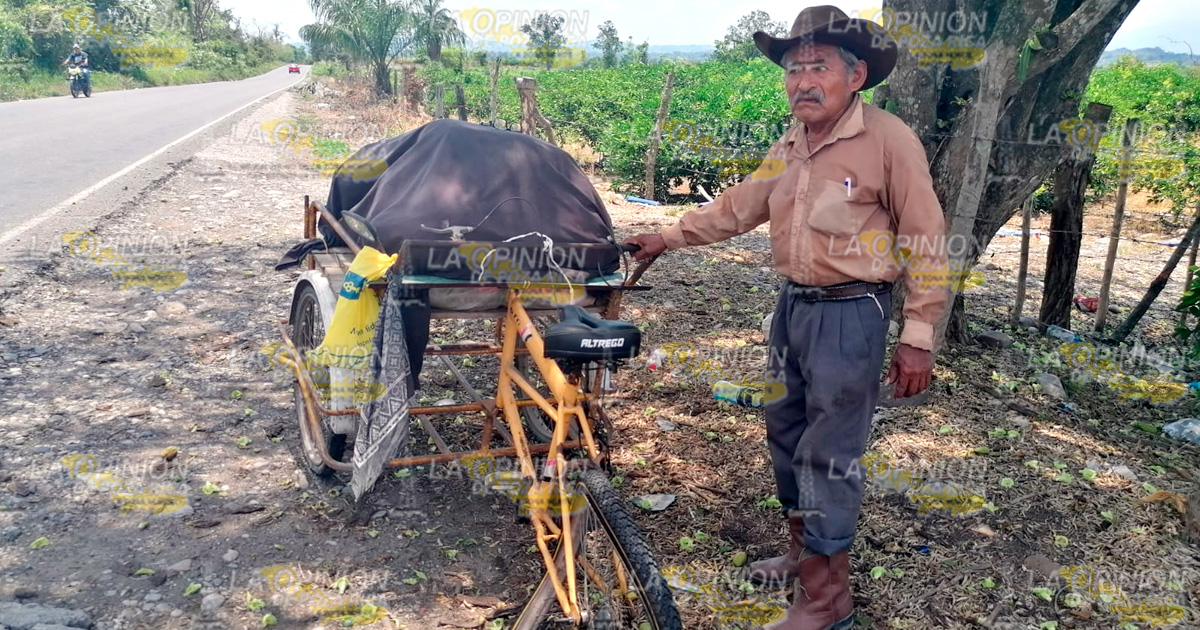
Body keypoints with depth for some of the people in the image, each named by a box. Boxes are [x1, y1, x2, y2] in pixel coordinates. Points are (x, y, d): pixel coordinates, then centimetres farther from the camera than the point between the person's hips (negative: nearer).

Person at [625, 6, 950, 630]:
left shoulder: (888, 139, -15)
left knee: (828, 453, -2)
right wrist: (670, 235, 19)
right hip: (792, 305, 8)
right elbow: (737, 206, 19)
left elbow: (925, 242, -13)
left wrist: (918, 337, -13)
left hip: (850, 315, -8)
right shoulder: (789, 148, 8)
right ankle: (804, 550, 37)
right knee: (785, 431, 17)